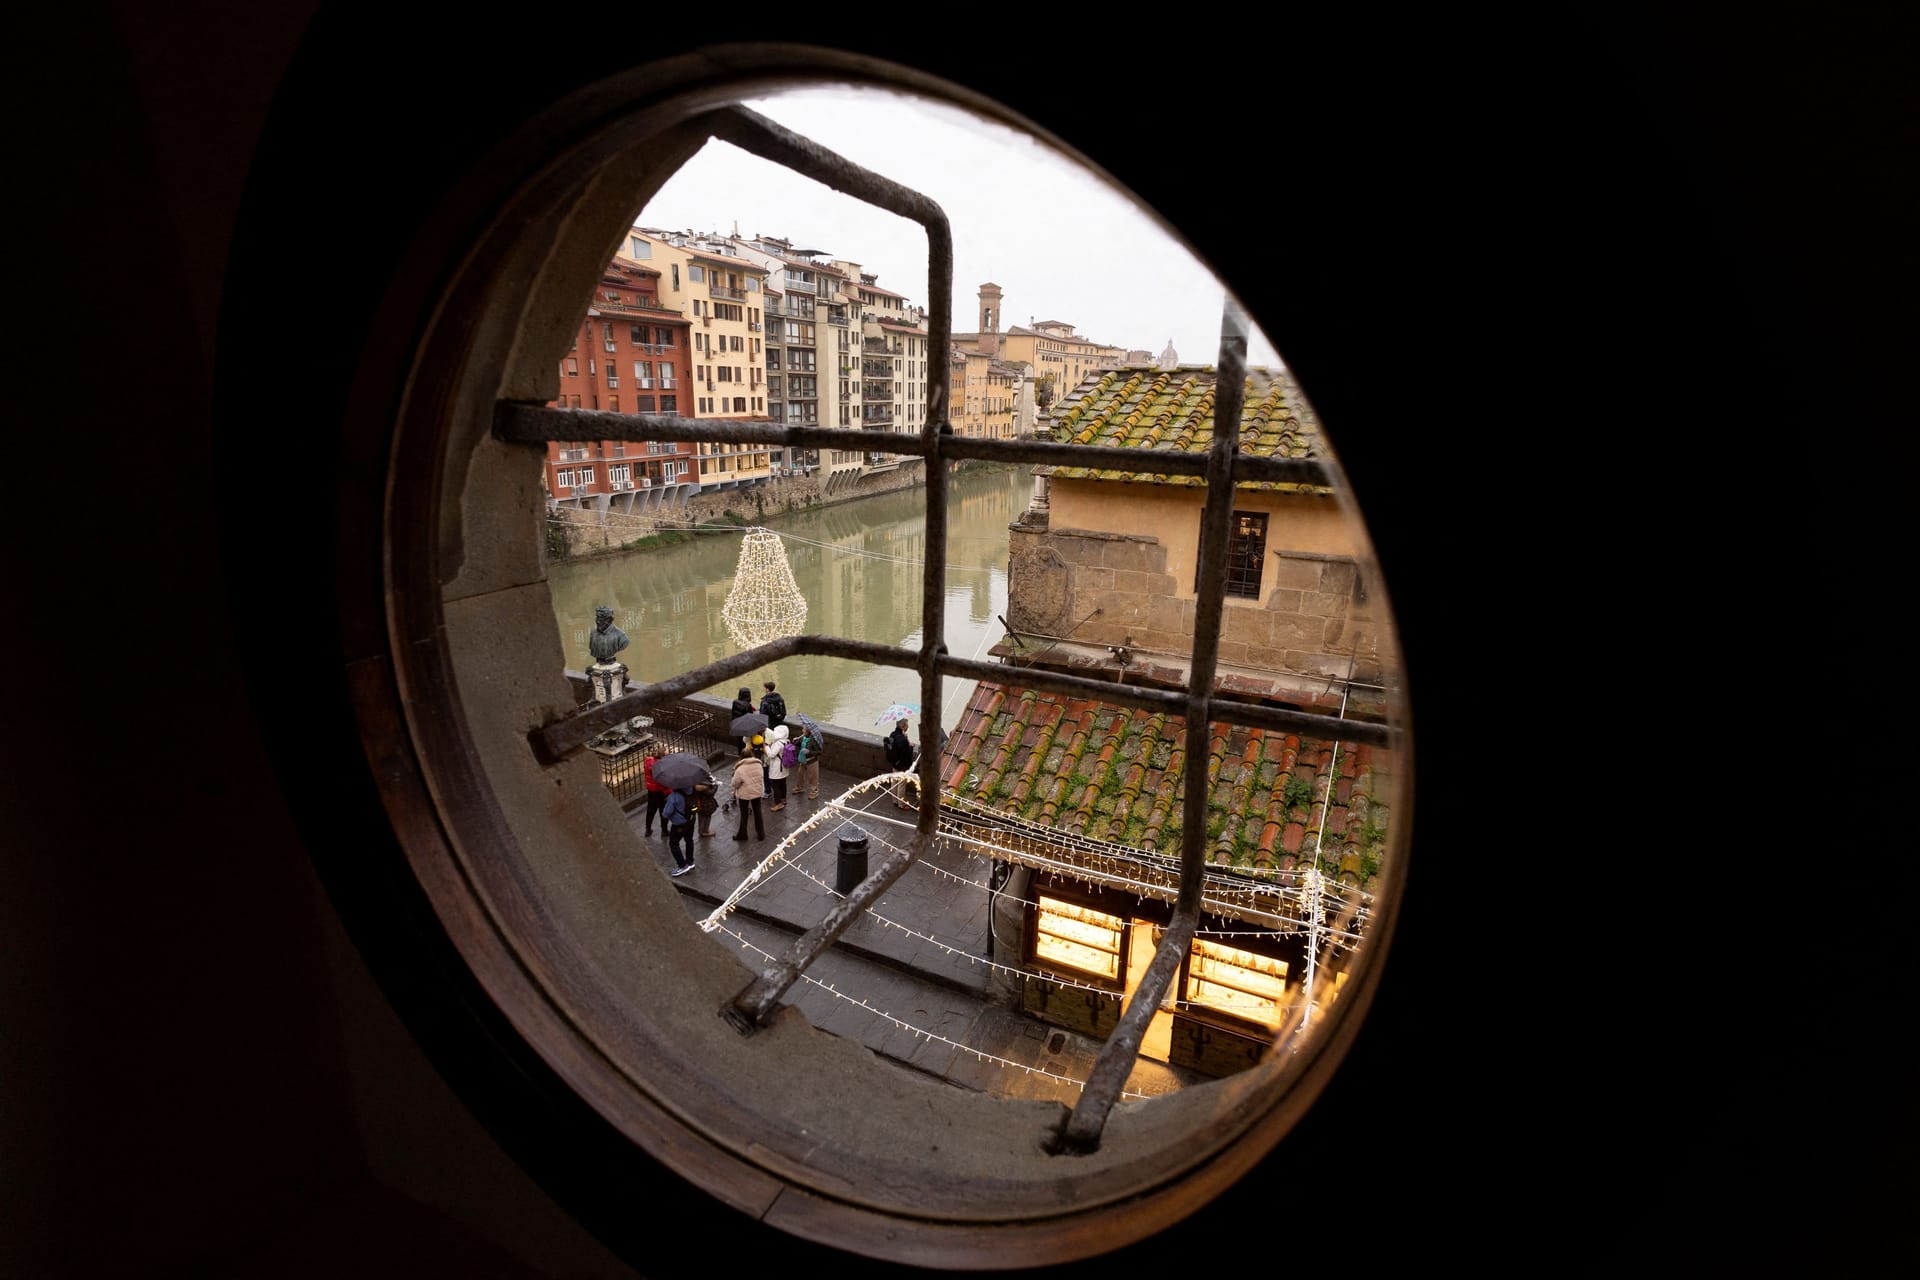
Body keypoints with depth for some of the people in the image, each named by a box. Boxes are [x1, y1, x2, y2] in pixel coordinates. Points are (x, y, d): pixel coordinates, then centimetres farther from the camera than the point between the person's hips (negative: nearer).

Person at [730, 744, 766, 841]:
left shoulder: (740, 768, -20)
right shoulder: (759, 764, -6)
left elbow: (735, 783, -14)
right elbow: (762, 777, 4)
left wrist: (735, 790, 6)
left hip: (744, 793, -4)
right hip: (757, 792, 4)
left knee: (744, 814, 12)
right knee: (757, 812, 15)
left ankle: (742, 834, 23)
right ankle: (761, 834, 23)